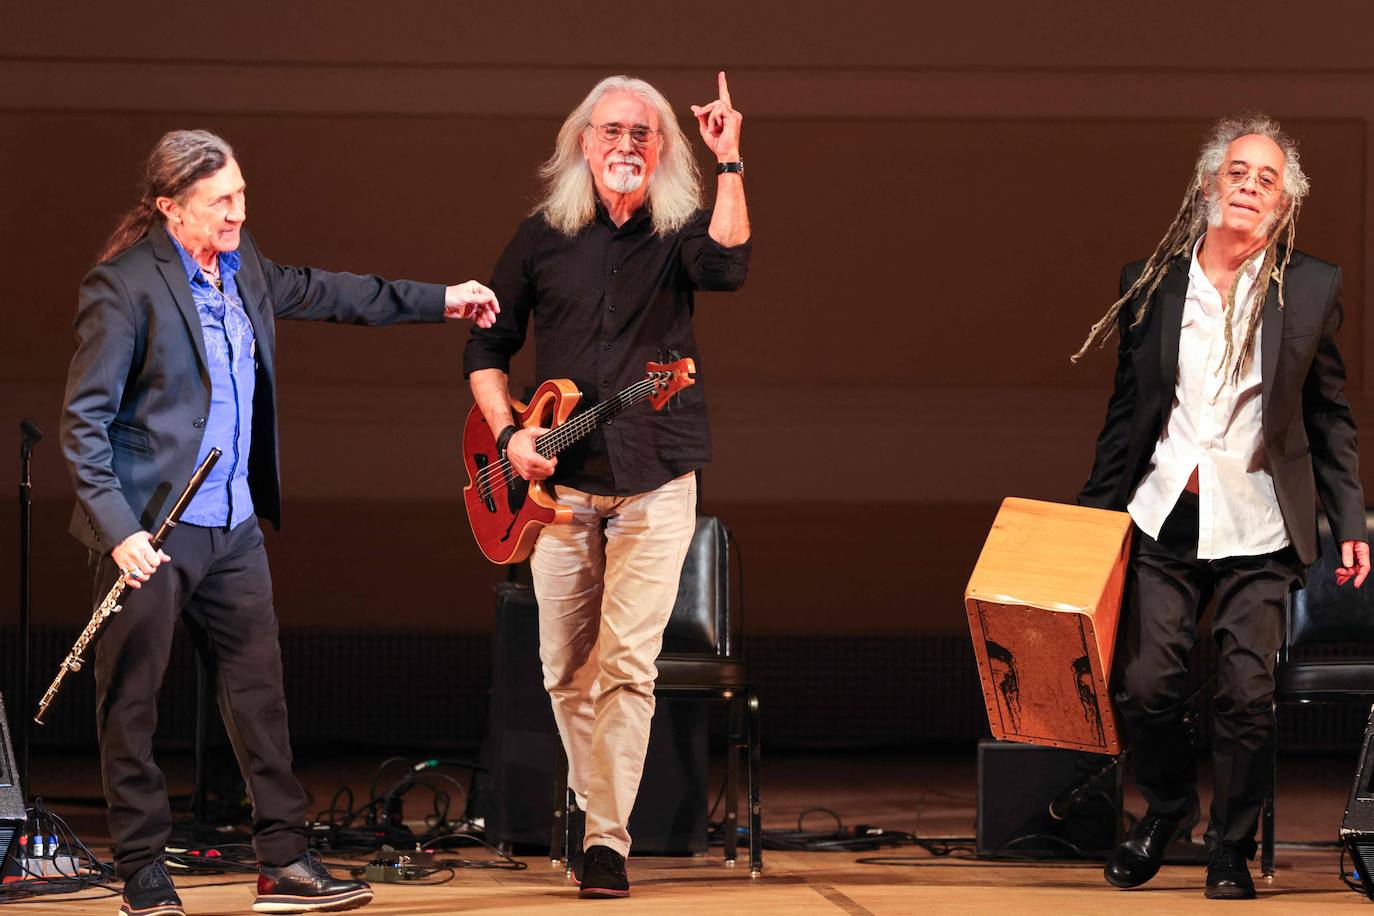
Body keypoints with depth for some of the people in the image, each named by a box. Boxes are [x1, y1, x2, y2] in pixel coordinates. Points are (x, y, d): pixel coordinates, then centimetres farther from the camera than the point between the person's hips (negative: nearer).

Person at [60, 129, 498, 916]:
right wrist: (118, 527, -22)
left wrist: (438, 300, 32)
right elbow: (84, 420, -14)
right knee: (132, 704, 2)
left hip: (232, 527, 7)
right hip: (147, 530, -7)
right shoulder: (125, 285, -14)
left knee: (261, 689, 6)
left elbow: (316, 292, 28)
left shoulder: (243, 265, 9)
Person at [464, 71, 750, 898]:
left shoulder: (679, 232, 1)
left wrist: (730, 165, -26)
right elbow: (488, 346, 13)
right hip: (559, 481, 3)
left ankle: (607, 841, -9)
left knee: (628, 664, -11)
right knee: (567, 668, 7)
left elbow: (727, 266, -24)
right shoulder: (543, 237, 7)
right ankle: (591, 806, 26)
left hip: (655, 481, -3)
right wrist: (508, 433, -2)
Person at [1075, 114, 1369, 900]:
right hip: (1164, 519, 1)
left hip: (1259, 531, -1)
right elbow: (1128, 412, 12)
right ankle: (1167, 811, 24)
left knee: (1249, 693, -5)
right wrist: (1094, 512, 11)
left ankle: (1233, 848, 15)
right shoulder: (1151, 284, 4)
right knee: (1146, 685, -4)